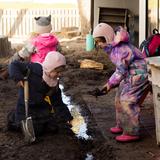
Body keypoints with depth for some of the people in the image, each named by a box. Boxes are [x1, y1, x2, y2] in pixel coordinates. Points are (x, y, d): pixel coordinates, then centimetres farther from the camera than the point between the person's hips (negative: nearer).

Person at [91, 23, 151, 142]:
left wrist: (110, 84, -14)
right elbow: (120, 70, 11)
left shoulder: (120, 49, -25)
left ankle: (132, 133, -6)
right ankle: (122, 126, 27)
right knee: (120, 99, 14)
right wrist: (110, 84, 8)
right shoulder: (113, 48, 6)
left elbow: (121, 71, -21)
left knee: (127, 102, -12)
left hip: (139, 75, -10)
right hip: (130, 75, 10)